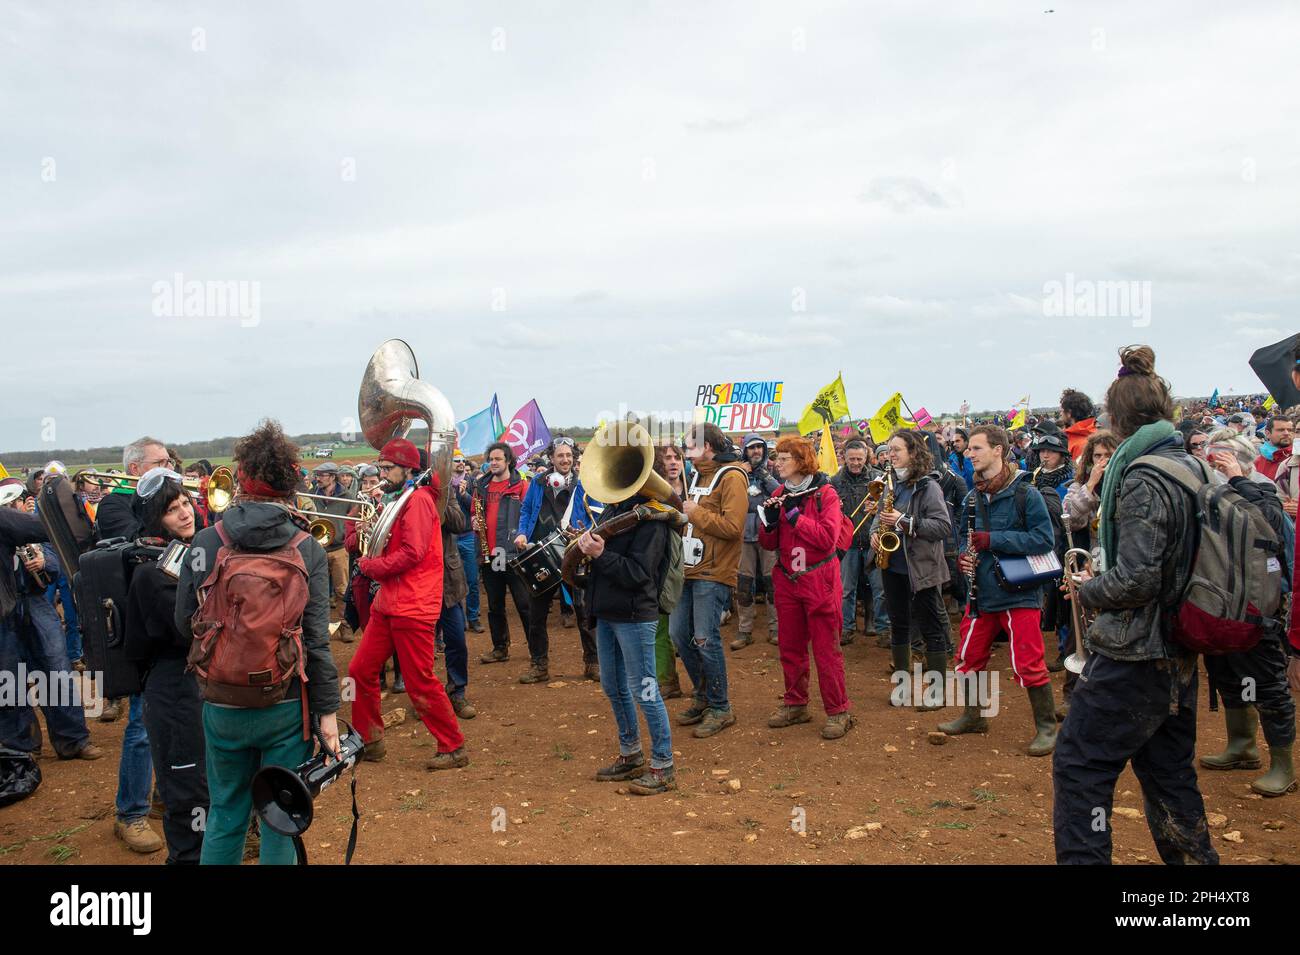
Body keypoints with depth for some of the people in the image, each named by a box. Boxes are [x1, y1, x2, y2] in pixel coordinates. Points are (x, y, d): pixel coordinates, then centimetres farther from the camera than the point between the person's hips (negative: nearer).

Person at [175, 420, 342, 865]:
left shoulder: (206, 543, -8)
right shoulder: (307, 550, -10)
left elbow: (185, 624, -1)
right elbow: (316, 639, -11)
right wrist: (327, 711, -5)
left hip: (222, 705, 2)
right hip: (286, 706, -1)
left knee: (225, 813, 19)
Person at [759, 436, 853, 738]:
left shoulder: (825, 494, -8)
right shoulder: (779, 495, 7)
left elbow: (828, 538, -19)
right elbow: (769, 544, 9)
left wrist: (794, 515, -18)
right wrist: (769, 521, -11)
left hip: (819, 582, -6)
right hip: (787, 582, 6)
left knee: (826, 648, -2)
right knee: (790, 646, 12)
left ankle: (838, 711, 6)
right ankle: (795, 704, 25)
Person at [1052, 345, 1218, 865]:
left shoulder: (1142, 480, -19)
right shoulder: (1193, 468, 7)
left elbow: (1136, 579, -25)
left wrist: (1089, 589, -7)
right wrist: (1105, 574, 14)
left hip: (1133, 656, -9)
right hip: (1178, 656, 9)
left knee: (1079, 765, 0)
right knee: (1167, 768, 20)